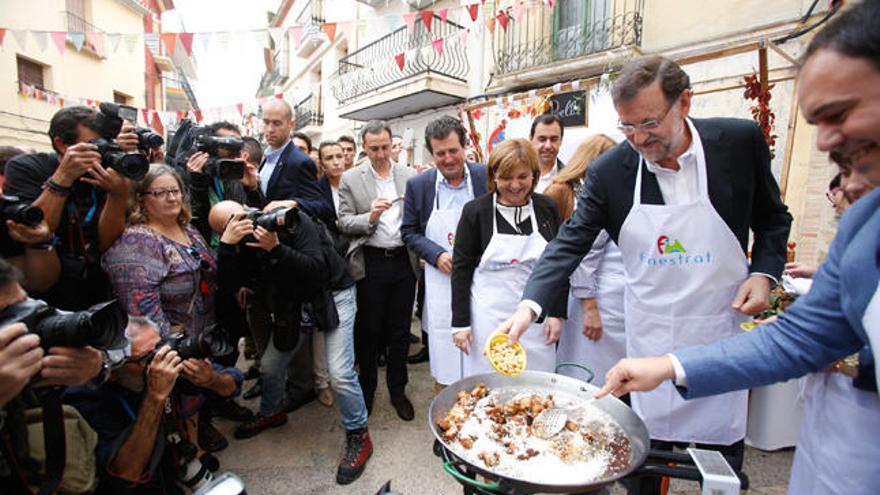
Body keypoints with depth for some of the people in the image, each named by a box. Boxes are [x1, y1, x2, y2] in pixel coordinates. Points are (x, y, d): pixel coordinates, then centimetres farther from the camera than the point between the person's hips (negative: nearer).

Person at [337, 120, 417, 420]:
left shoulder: (410, 177, 6)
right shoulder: (351, 179, 2)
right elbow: (343, 223, -2)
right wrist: (369, 217, -19)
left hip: (404, 260, 2)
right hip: (371, 263, -1)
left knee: (400, 331, 12)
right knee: (369, 330, 12)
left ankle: (397, 389, 31)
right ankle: (367, 388, 34)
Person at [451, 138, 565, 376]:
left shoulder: (547, 209, 2)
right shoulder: (475, 211, -5)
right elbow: (461, 268, -4)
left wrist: (557, 313, 2)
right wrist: (460, 322, -5)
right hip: (489, 319, -2)